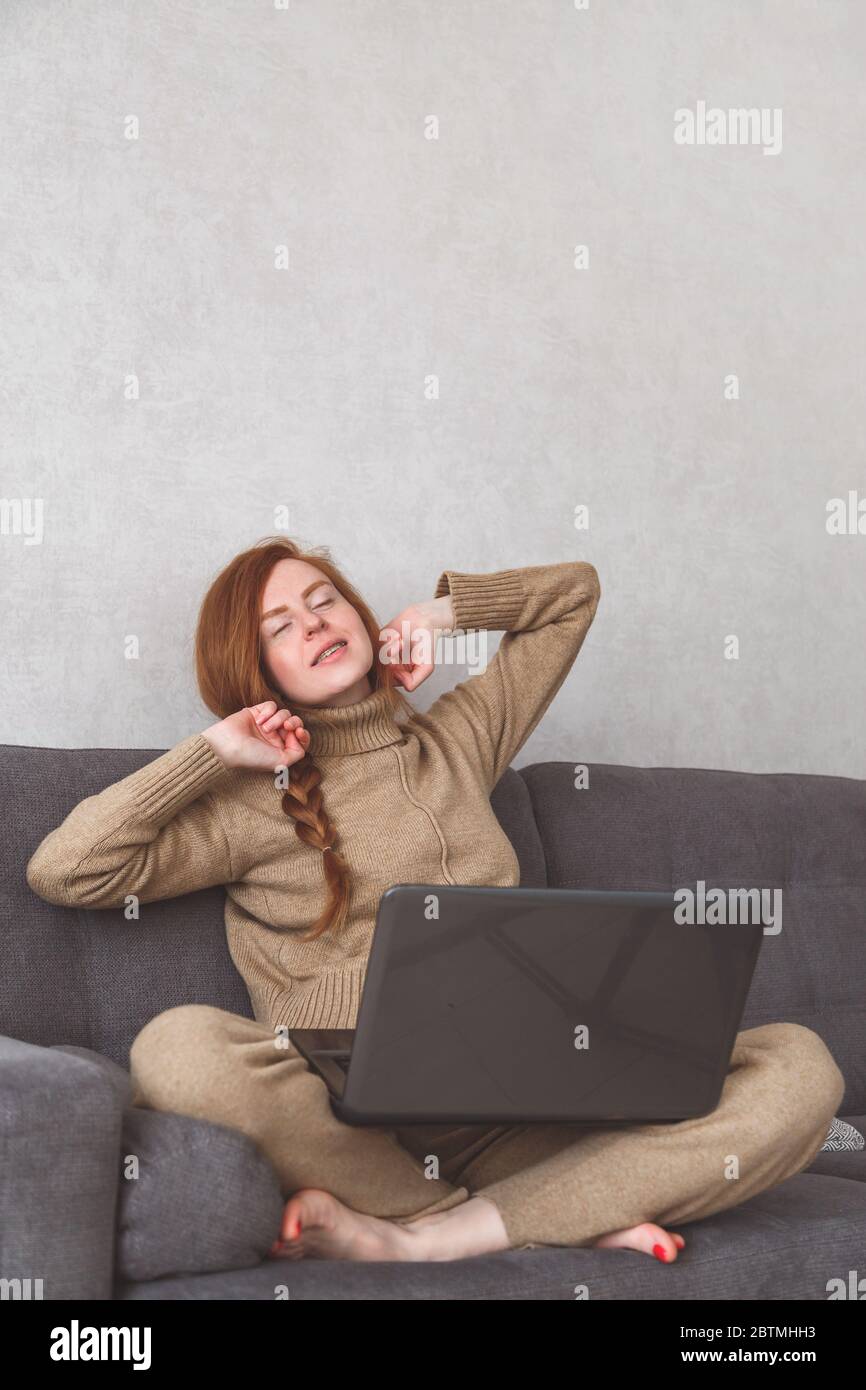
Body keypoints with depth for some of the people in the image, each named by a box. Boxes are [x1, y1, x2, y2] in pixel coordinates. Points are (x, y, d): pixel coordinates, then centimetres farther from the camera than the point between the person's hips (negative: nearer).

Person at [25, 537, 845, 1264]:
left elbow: (574, 590, 36)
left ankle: (411, 1235, -28)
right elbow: (63, 871, -1)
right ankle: (575, 1223, -24)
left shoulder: (456, 739, 24)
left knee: (798, 1068, -19)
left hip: (517, 1112, 3)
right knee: (179, 1045, -37)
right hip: (347, 1114, -3)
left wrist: (443, 613, 22)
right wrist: (215, 751, 3)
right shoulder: (258, 803, 12)